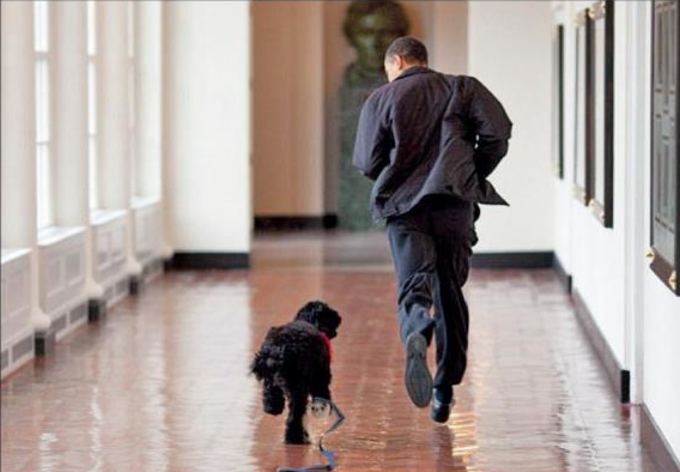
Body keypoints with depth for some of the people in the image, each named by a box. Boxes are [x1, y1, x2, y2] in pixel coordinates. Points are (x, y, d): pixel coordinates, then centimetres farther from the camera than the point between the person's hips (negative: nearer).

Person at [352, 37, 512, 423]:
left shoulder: (381, 99, 10)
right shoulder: (462, 88, 12)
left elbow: (368, 163, 5)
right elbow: (497, 134, -2)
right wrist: (474, 175, 12)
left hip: (404, 207, -1)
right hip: (455, 203, 1)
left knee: (414, 286, -8)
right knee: (450, 294, 11)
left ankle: (416, 338, -44)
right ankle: (445, 392, 14)